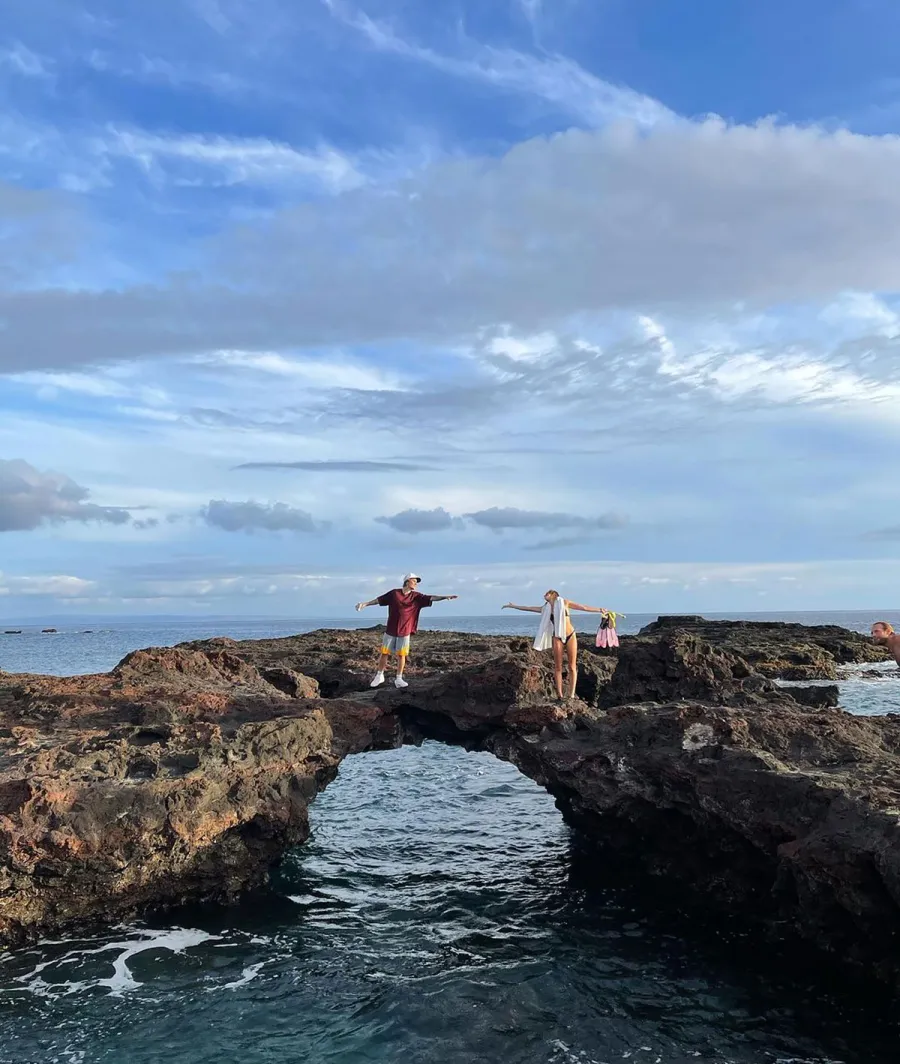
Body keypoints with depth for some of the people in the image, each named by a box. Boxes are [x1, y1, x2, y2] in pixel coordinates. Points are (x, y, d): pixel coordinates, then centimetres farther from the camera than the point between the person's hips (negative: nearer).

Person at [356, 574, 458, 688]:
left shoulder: (416, 596, 0)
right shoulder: (394, 593, -2)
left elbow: (430, 598, -10)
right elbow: (379, 600, 6)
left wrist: (445, 597, -23)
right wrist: (365, 604, 7)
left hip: (404, 632, 1)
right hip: (390, 631, 0)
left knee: (401, 655, 1)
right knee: (384, 653, 6)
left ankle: (398, 679, 12)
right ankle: (379, 676, 22)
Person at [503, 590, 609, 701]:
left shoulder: (564, 603, 2)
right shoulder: (546, 609, 9)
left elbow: (584, 608, 6)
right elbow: (528, 608, 13)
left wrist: (600, 609, 6)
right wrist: (513, 606, 14)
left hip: (571, 636, -2)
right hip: (557, 638, 2)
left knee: (572, 667, -2)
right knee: (558, 667, -2)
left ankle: (571, 694, -1)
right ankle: (560, 694, 0)